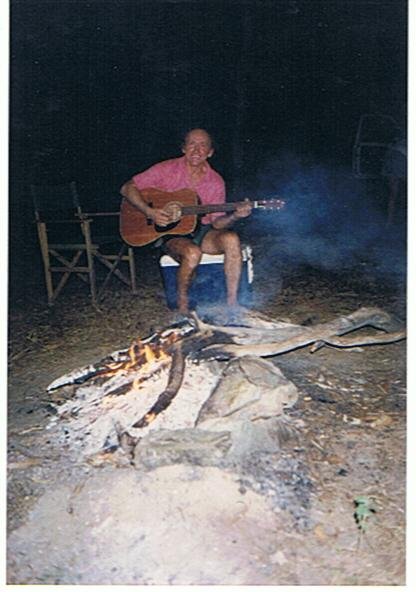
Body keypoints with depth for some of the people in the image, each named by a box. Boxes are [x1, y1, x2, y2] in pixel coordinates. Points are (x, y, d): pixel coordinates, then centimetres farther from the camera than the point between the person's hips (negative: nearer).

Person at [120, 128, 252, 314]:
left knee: (231, 239, -27)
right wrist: (150, 212, -18)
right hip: (170, 234, -3)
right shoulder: (167, 169, -4)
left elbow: (217, 222, 1)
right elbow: (127, 188, -5)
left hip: (201, 231, 3)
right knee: (193, 253, -35)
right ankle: (182, 305, -10)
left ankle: (232, 303, -20)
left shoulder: (215, 181, 3)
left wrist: (235, 216, -20)